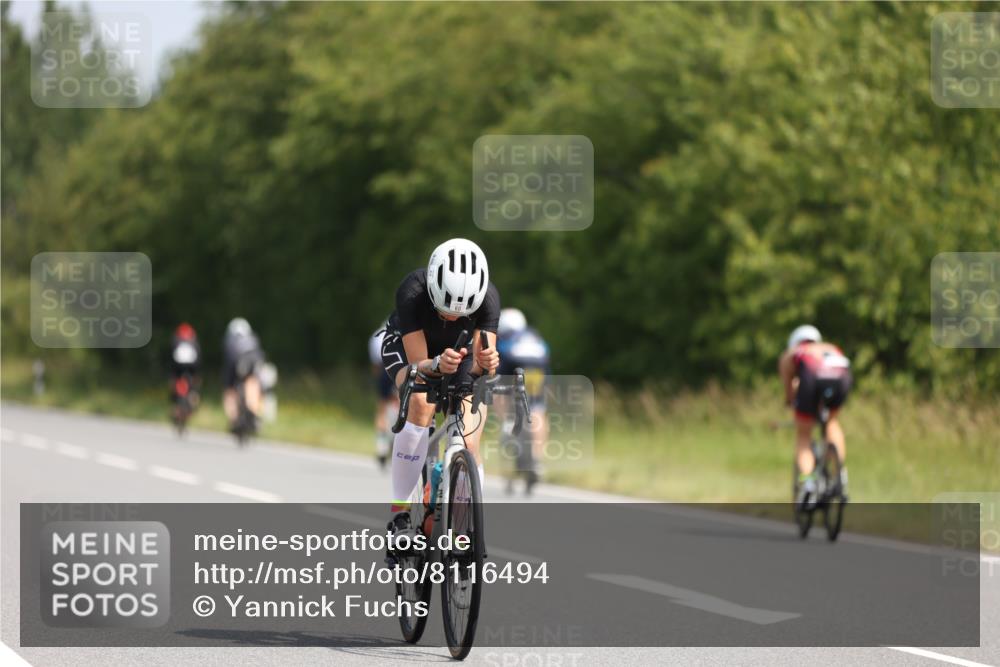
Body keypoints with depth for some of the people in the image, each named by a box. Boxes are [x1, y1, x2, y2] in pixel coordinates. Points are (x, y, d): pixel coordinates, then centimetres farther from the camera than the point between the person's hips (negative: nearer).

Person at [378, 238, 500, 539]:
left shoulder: (488, 297, -32)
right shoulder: (412, 292, -37)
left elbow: (479, 365, -33)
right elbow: (417, 364, -34)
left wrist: (485, 363, -56)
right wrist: (437, 365, -56)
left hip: (459, 352, 2)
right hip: (407, 346, -2)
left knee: (468, 446, -10)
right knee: (421, 402, -34)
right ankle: (400, 512, -28)